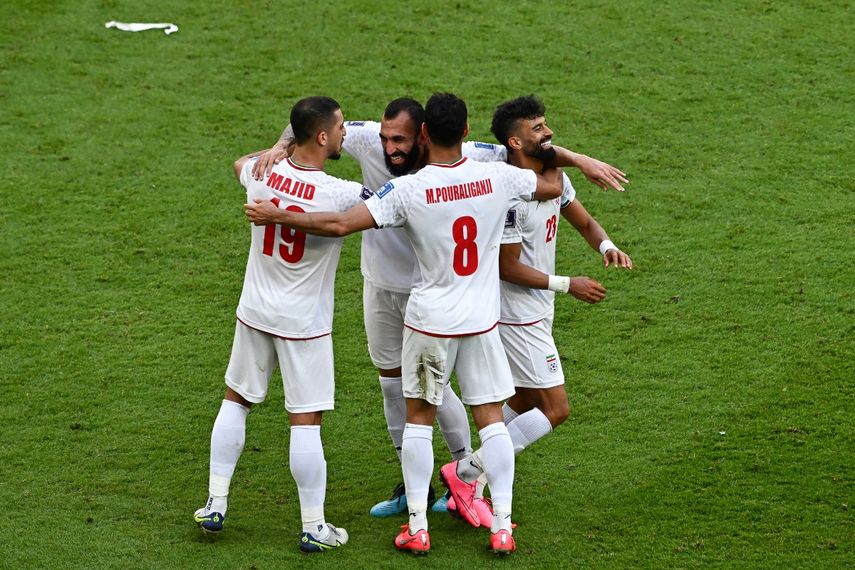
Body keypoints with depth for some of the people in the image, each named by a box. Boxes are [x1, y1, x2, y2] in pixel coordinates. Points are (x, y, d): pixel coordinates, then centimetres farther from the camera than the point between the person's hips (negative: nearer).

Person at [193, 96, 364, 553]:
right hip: (304, 323, -4)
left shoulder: (262, 173, -9)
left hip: (255, 312, 5)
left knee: (235, 400, 20)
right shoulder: (340, 195, -23)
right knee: (306, 421, 2)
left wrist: (283, 147, 24)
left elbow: (240, 163, 17)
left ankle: (215, 505, 22)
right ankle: (314, 528, 9)